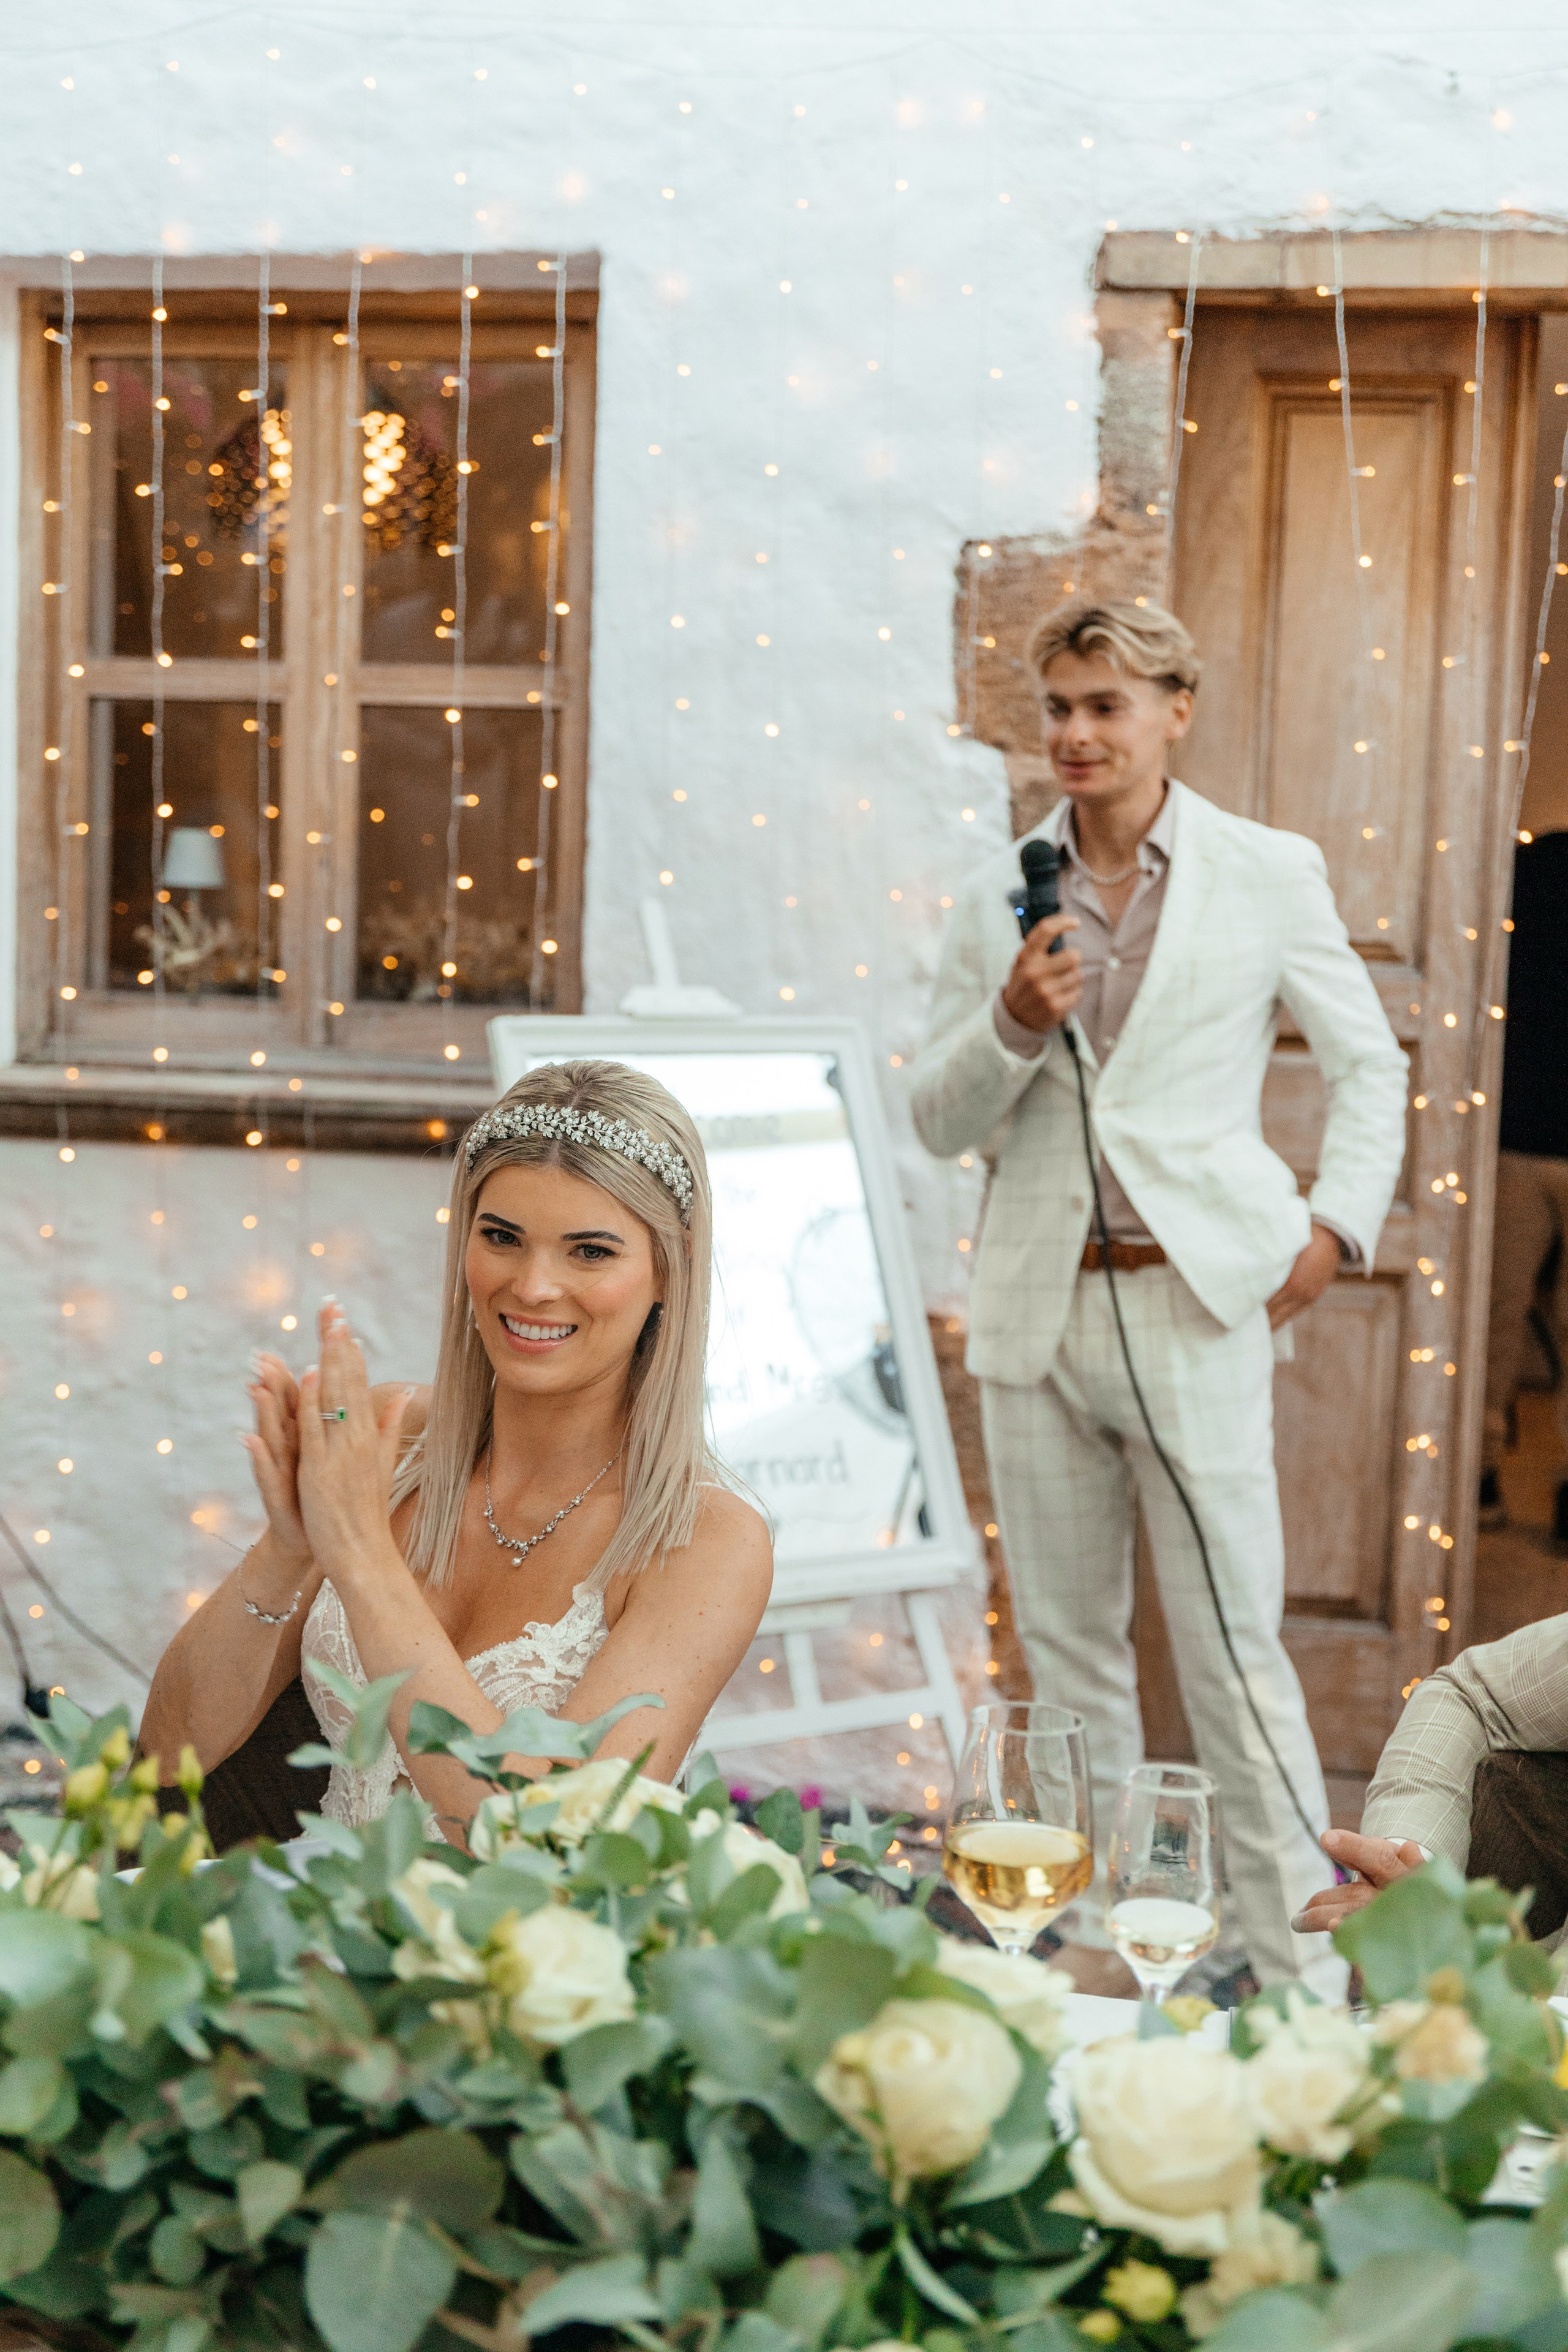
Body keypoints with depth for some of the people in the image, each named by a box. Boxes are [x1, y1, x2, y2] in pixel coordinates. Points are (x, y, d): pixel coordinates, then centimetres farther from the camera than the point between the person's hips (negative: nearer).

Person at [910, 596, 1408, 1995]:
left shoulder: (1270, 874, 3)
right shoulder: (1001, 895, 9)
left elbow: (1370, 1066, 11)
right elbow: (939, 1123, 8)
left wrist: (1336, 1227, -1)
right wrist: (1014, 1021, -10)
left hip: (1197, 1303, -3)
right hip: (1040, 1305, 3)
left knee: (1234, 1648, -3)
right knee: (1066, 1645, 10)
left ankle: (1300, 1967, 8)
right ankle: (1094, 1933, 23)